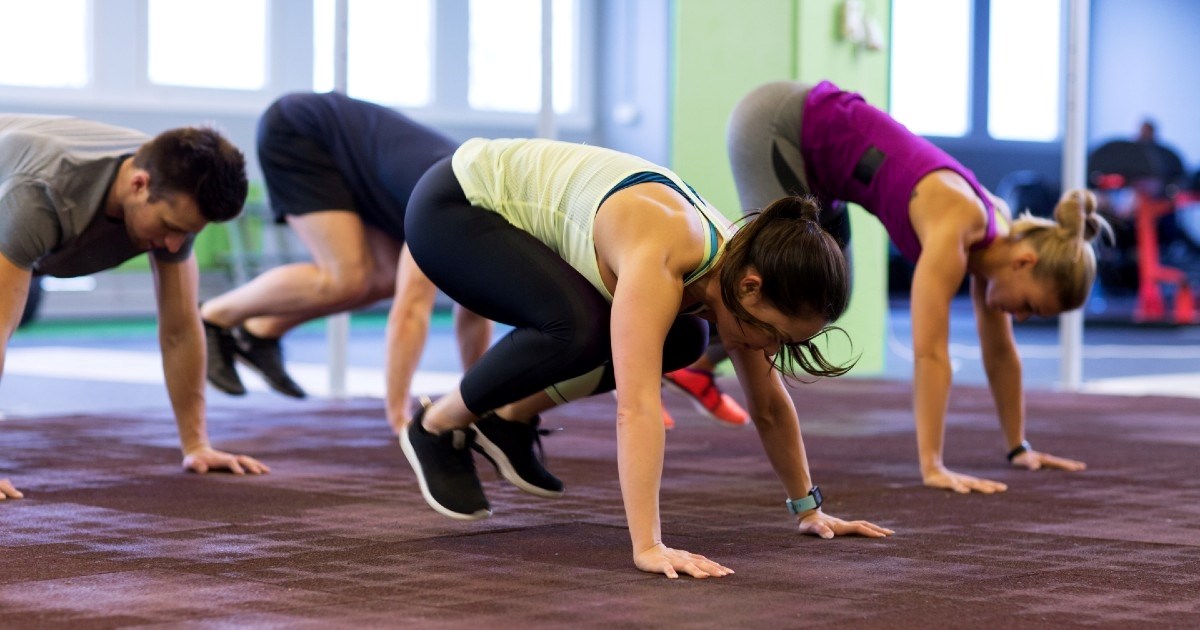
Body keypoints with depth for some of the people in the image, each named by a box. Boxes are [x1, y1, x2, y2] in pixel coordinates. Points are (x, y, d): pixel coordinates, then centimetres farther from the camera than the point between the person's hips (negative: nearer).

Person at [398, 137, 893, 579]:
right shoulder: (659, 258, -37)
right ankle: (438, 427, -6)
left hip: (519, 215, 8)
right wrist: (648, 546, -50)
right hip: (449, 209, -8)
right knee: (577, 327, -31)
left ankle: (511, 419, 14)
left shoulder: (738, 263, -12)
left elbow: (770, 406, 1)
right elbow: (636, 405, -45)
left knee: (679, 340, 1)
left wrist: (809, 510, 6)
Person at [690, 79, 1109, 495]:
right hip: (773, 121, -8)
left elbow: (1000, 350, 6)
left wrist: (1018, 447, 10)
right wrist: (933, 467, -36)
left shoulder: (997, 234, -5)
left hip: (813, 152, 8)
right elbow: (929, 352, -33)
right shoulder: (954, 229, -28)